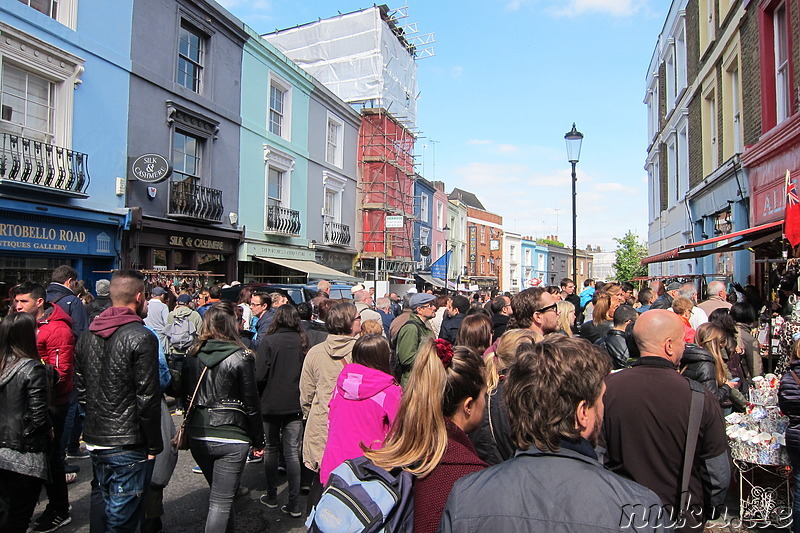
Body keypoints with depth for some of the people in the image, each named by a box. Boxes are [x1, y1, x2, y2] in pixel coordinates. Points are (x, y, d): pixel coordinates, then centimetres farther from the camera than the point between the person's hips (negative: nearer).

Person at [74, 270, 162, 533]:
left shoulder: (87, 336, 7)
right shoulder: (142, 338, -17)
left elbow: (81, 389, 14)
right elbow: (148, 398, -18)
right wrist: (155, 445, -9)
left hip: (94, 439, 8)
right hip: (128, 444, -8)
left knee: (100, 503, 23)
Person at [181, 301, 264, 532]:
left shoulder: (193, 355, 1)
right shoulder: (241, 357, -13)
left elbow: (186, 395, 10)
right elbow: (251, 403, -9)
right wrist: (258, 439, 1)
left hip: (197, 436, 6)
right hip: (230, 437, -5)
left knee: (221, 494, 23)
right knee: (221, 501, 4)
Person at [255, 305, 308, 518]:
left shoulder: (268, 342, -13)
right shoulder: (302, 342, -5)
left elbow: (260, 375, -14)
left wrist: (258, 396, 4)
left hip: (271, 404, -1)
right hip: (295, 404, 2)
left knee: (271, 450, 16)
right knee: (292, 453, 7)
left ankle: (271, 496, 28)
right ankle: (294, 504, 9)